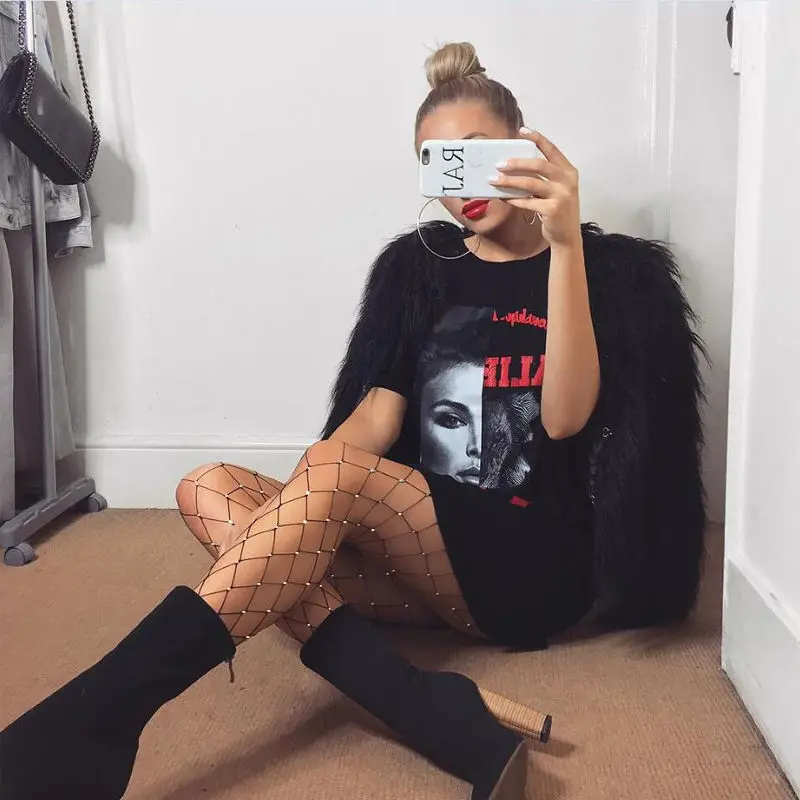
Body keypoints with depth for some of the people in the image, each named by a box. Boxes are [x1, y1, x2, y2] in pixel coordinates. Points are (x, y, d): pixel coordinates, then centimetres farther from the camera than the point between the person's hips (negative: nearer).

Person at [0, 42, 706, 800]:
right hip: (417, 556, 5)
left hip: (538, 563, -5)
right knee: (209, 491, -19)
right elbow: (375, 421, 2)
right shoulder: (417, 264, 11)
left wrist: (566, 244, -28)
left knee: (334, 468, -32)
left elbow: (565, 417, -17)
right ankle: (447, 722, -38)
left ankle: (97, 712, -34)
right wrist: (285, 522, -16)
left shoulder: (610, 269, 0)